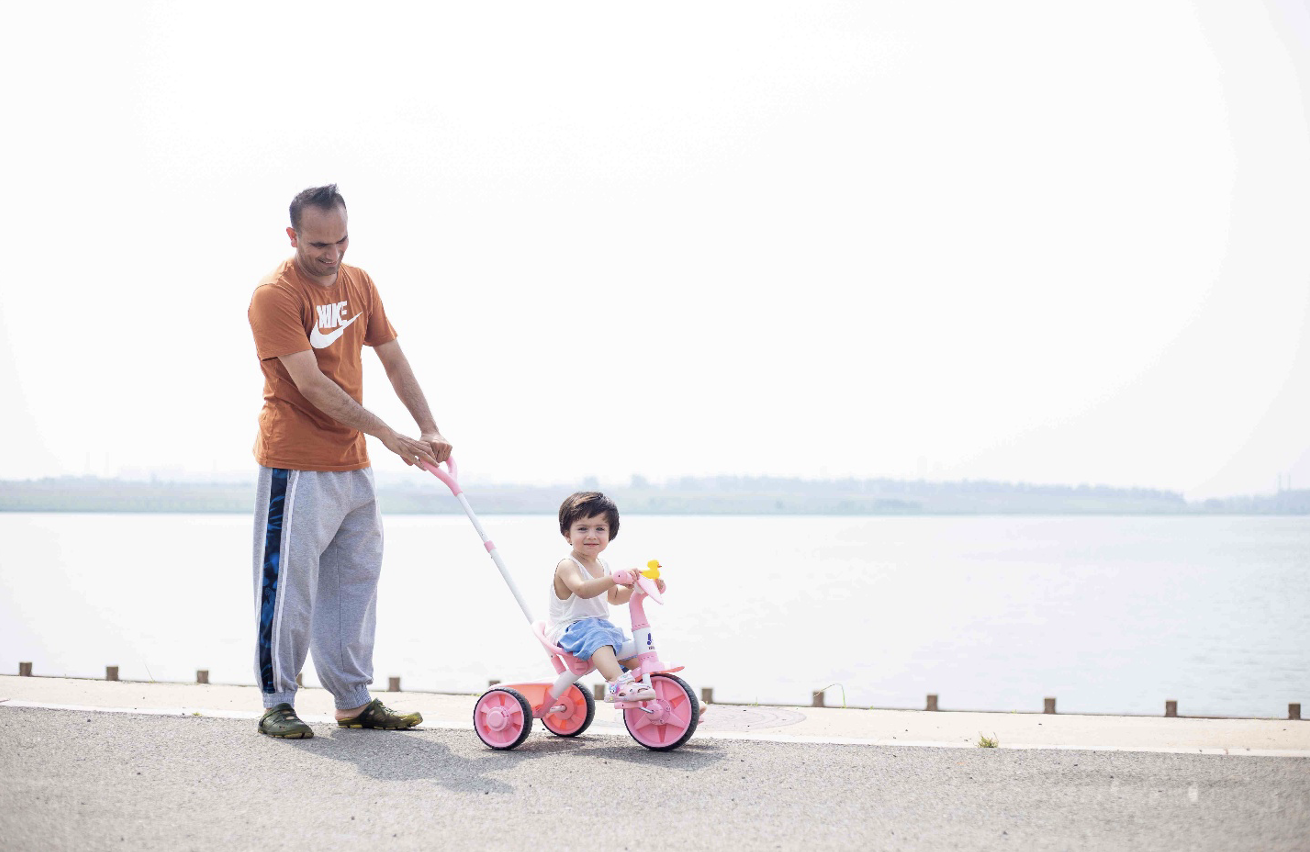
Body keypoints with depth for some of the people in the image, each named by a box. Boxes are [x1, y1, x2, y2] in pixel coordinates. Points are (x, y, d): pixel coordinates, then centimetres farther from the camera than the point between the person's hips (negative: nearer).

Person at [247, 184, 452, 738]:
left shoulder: (358, 283, 9)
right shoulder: (275, 295, -14)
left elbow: (394, 361, 14)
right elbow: (311, 384, -20)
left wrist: (429, 429, 3)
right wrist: (386, 434, -21)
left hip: (353, 463, 7)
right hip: (296, 464, -7)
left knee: (356, 582, 11)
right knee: (290, 584, -3)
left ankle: (354, 702, 20)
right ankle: (277, 704, 9)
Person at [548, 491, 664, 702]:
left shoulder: (602, 567, 15)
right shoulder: (567, 566, -14)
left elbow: (614, 597, 29)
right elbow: (582, 589, -34)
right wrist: (615, 578, -46)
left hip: (601, 628, 10)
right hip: (571, 630, -10)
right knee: (596, 635, -39)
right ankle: (617, 683, -59)